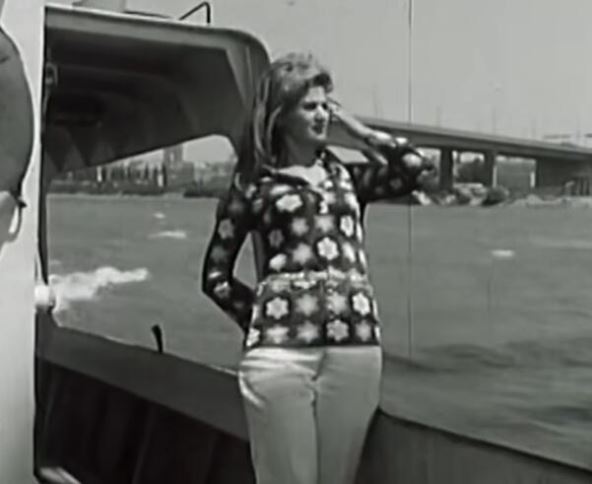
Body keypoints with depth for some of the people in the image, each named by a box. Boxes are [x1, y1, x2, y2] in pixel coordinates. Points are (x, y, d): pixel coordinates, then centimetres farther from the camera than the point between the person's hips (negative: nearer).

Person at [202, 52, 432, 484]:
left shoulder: (345, 176, 17)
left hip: (356, 348, 3)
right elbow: (216, 274, 12)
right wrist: (263, 316, 4)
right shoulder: (254, 183, 8)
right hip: (280, 350, -3)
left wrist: (354, 127, 11)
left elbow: (413, 168, 1)